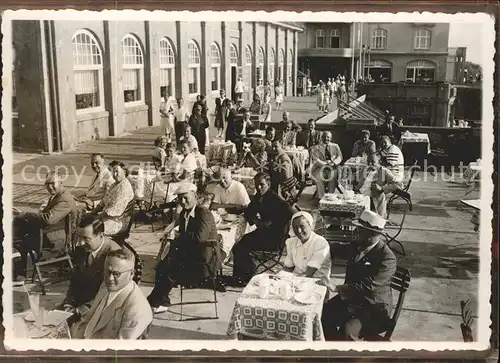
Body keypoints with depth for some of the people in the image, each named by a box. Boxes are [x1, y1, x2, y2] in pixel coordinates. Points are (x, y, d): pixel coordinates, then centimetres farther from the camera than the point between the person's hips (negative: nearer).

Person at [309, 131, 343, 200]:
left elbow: (339, 157, 5)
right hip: (320, 168, -1)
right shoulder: (316, 148, 9)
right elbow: (316, 160, -5)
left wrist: (333, 162, -16)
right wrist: (326, 163, -20)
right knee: (319, 176, -28)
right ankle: (321, 198, -25)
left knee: (333, 174, -27)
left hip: (332, 168, 2)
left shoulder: (335, 146, 15)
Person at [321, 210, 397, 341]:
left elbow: (368, 286, -29)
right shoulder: (358, 245, 2)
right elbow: (340, 249, 23)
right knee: (323, 315, -10)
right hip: (351, 298, 8)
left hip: (373, 308, -8)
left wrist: (342, 289, -21)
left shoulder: (387, 258, -22)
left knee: (347, 331, -29)